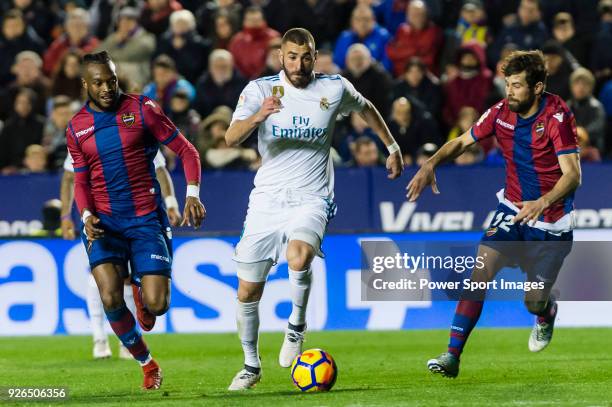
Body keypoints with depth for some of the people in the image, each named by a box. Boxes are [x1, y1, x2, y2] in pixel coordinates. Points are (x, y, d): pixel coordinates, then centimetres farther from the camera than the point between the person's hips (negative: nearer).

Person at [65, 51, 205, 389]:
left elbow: (185, 150, 1)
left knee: (156, 305, -12)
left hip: (146, 218, -1)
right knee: (110, 300, -19)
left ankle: (140, 287, 28)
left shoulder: (142, 109, -2)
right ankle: (146, 364, 5)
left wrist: (192, 194, -13)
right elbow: (81, 181, 13)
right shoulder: (76, 128, 6)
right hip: (104, 222, 1)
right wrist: (87, 216, -7)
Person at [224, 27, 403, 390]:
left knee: (300, 254, -34)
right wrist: (257, 117, -38)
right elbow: (231, 138, -20)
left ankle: (297, 326, -7)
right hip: (267, 198, 2)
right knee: (247, 292, 4)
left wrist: (393, 148, 22)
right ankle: (251, 366, 26)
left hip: (311, 199, -2)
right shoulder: (260, 89, -5)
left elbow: (366, 108, 20)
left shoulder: (335, 88, -2)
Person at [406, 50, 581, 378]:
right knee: (482, 269, -16)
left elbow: (572, 174, -25)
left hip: (550, 218, -4)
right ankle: (452, 355, -17)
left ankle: (547, 314, 37)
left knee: (534, 302, -3)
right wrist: (431, 164, -10)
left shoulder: (557, 116, -20)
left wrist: (543, 202, -41)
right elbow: (462, 142, 8)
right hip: (512, 208, 4)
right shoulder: (502, 112, -4)